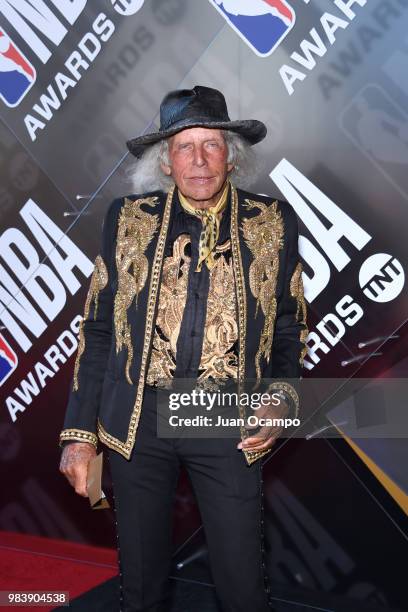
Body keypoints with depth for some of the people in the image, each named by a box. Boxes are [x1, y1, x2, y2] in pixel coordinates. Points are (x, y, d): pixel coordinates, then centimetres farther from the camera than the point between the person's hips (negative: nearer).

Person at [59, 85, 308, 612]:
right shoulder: (127, 218, 1)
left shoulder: (274, 223, 0)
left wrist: (282, 400, -8)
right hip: (137, 419, 1)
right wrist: (79, 430, 1)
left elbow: (291, 326, 9)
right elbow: (97, 327, 3)